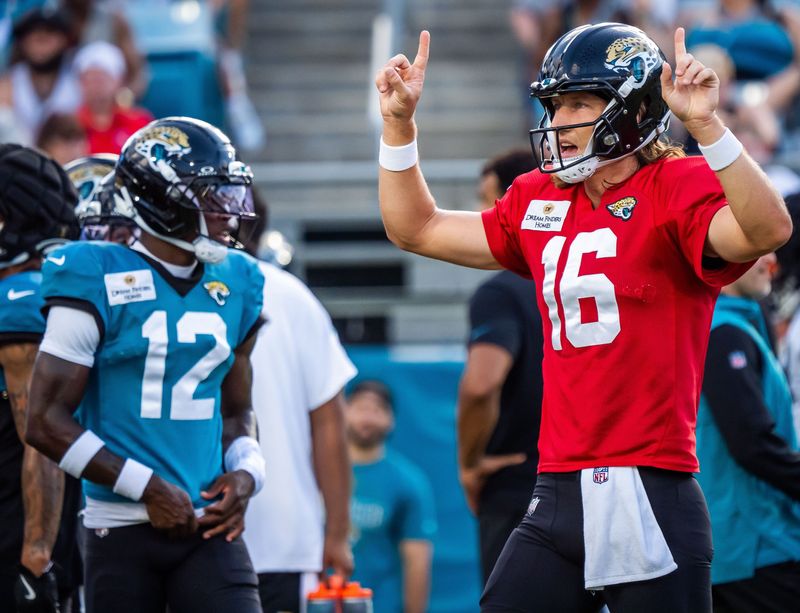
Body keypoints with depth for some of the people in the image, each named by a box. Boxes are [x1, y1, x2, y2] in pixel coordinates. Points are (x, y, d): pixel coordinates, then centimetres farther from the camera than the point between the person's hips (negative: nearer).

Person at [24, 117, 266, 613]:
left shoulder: (235, 284, 11)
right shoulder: (99, 283, -6)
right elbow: (47, 421, -8)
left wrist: (246, 472, 2)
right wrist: (148, 489, -11)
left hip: (209, 529, 4)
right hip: (124, 530, -4)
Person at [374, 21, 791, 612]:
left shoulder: (680, 190, -5)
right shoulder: (540, 203, 16)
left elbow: (768, 230, -26)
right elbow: (417, 229, 25)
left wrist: (705, 125, -33)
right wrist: (399, 123, 15)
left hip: (649, 501, -6)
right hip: (559, 493, 6)